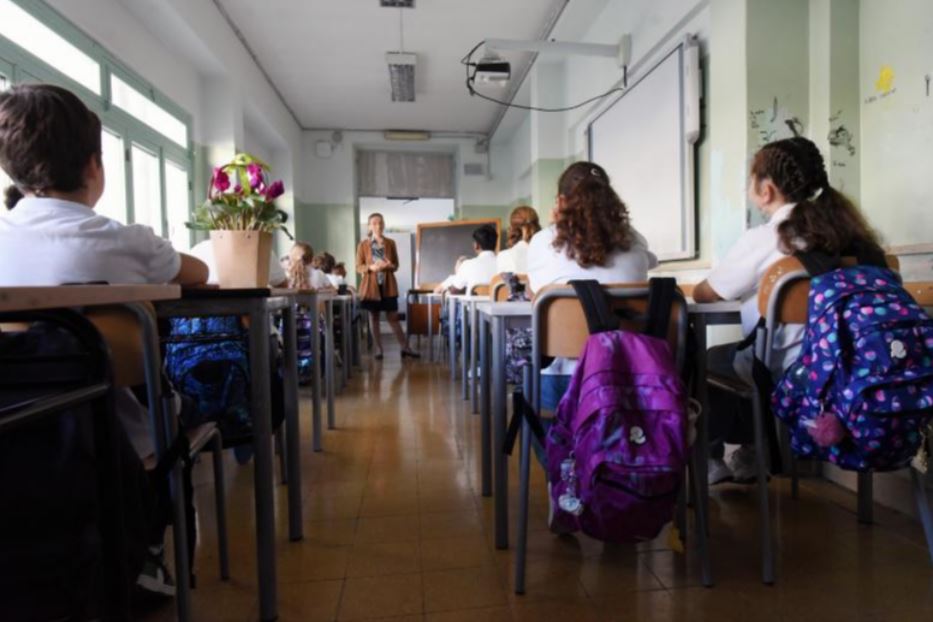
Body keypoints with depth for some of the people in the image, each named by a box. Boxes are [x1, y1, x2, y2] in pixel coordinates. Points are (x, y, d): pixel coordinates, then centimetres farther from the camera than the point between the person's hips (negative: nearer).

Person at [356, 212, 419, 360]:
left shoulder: (390, 243, 5)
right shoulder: (363, 245, 0)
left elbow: (396, 265, 9)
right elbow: (358, 267, 1)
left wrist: (389, 266, -14)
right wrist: (371, 267, -18)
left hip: (388, 285, 1)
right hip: (371, 285, 0)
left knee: (393, 317, 2)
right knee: (374, 318, 5)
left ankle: (405, 348, 8)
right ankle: (378, 350, 13)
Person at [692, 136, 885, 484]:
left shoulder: (762, 239, -15)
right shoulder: (845, 230, 1)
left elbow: (703, 295, -3)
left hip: (777, 374, -6)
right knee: (733, 351, 28)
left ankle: (709, 459, 29)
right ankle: (750, 454, 35)